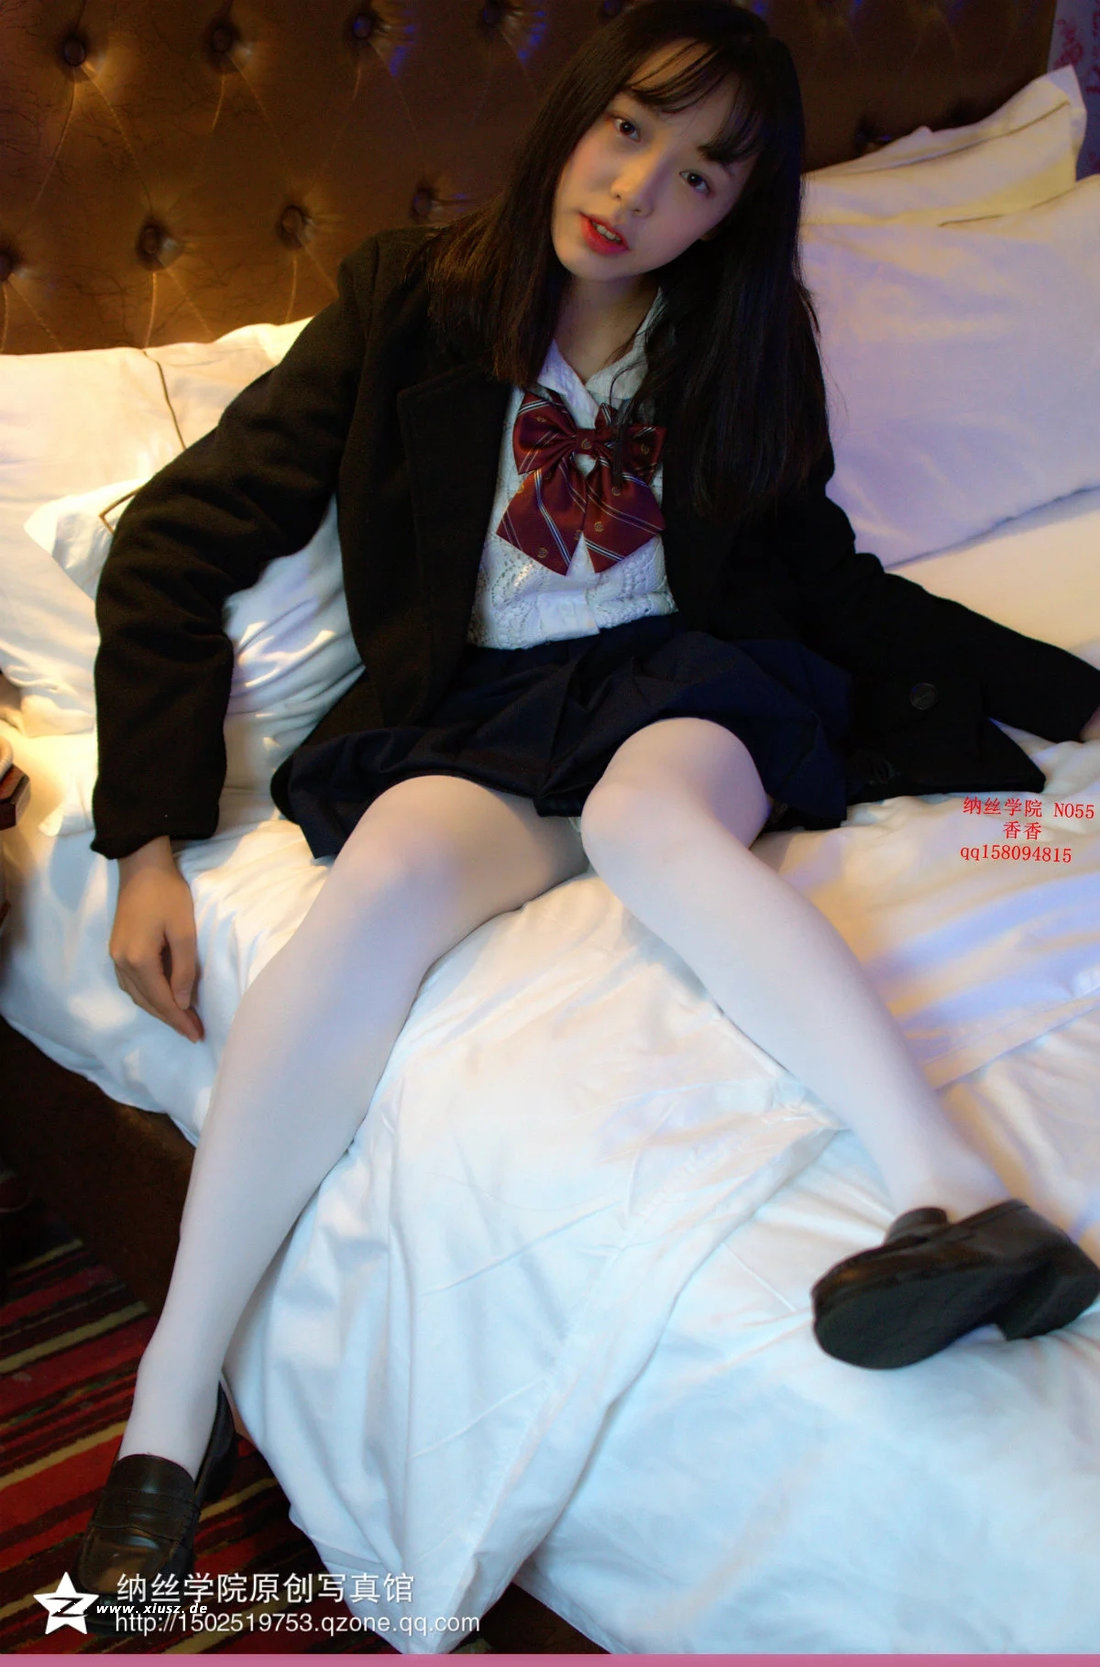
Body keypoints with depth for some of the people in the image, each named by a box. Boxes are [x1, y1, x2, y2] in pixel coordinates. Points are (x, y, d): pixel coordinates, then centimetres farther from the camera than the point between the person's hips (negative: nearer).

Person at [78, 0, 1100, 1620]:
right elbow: (178, 544, 1)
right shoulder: (412, 301, 3)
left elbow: (834, 585, 21)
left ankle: (959, 1192, -54)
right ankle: (174, 1401, -30)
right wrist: (149, 842, -6)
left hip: (683, 685, 1)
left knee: (644, 811, -36)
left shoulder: (740, 346, 12)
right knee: (392, 867, -34)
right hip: (471, 709, -1)